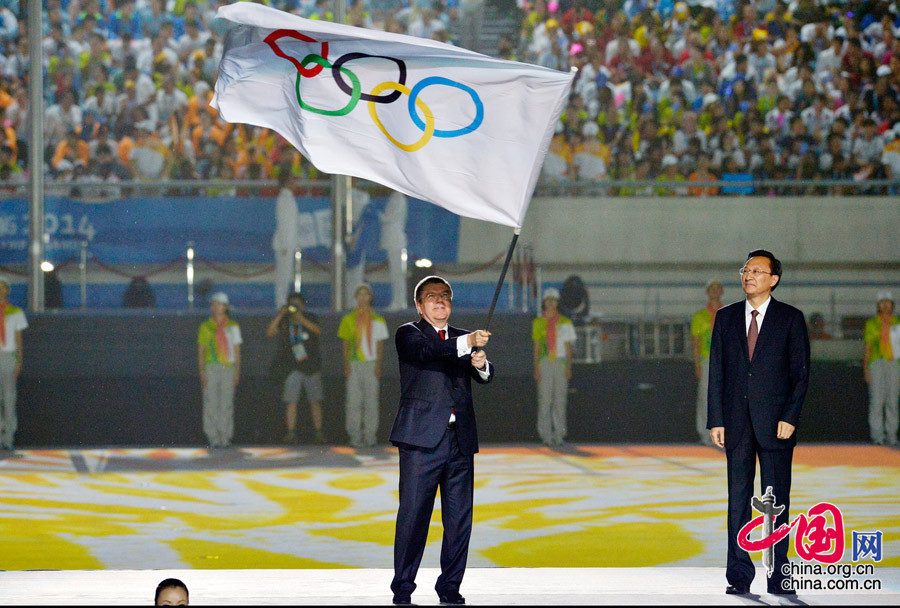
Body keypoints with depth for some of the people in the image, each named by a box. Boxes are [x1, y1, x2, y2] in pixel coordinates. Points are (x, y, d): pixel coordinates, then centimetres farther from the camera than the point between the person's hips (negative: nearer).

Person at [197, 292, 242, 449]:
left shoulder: (233, 327, 11)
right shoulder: (205, 327, 10)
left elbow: (237, 351, 11)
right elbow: (201, 351, 8)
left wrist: (237, 372, 2)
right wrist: (202, 371, -2)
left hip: (228, 368, 0)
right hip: (210, 368, 0)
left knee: (226, 404, -3)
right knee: (211, 403, -6)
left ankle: (225, 436, 1)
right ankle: (213, 437, -4)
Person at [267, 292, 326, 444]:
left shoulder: (310, 319, 6)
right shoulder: (284, 322, 6)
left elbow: (317, 330, -13)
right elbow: (269, 333, -8)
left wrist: (301, 318, -22)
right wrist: (280, 315, -15)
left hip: (311, 367, 0)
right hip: (292, 368, 0)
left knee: (315, 401, 3)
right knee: (291, 401, -10)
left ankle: (319, 433, 8)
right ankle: (291, 433, -11)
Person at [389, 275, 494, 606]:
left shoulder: (462, 338, 19)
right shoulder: (408, 334, 4)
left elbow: (485, 377, 6)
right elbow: (425, 352, -18)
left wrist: (481, 364, -18)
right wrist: (467, 344, -32)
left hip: (460, 441, 5)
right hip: (422, 439, -5)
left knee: (460, 517, 5)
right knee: (413, 514, -6)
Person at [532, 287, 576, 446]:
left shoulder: (565, 322, 9)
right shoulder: (538, 322, 10)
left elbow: (568, 347, 9)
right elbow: (536, 347, 9)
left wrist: (569, 367, 0)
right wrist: (536, 368, 0)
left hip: (560, 362, 0)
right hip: (544, 363, 0)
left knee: (560, 399, -2)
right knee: (544, 399, -4)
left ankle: (559, 434, 1)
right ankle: (546, 434, 0)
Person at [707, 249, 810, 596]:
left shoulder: (790, 319, 2)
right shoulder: (726, 317, 10)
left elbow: (801, 372, 0)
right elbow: (716, 371, 9)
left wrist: (790, 417, -10)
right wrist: (715, 420, 1)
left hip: (775, 421, -2)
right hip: (736, 422, 2)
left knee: (776, 500, 1)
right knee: (738, 499, 3)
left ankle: (779, 575, 6)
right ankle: (739, 576, 7)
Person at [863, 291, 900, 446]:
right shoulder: (872, 324, 8)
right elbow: (867, 347, 8)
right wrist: (866, 369, 1)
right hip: (877, 362, -1)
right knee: (877, 399, -7)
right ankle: (877, 435, -3)